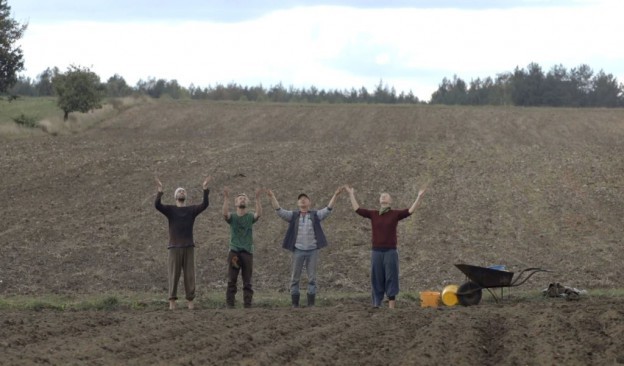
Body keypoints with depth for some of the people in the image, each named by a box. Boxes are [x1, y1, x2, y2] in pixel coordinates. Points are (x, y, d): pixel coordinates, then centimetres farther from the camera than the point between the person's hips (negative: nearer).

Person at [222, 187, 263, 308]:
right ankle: (229, 304, 0)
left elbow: (259, 213, -15)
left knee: (247, 282, 2)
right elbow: (225, 213, -17)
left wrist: (257, 198, -25)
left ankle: (247, 305, 3)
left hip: (247, 252, 1)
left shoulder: (250, 217, 7)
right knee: (231, 280, -1)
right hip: (234, 252, -1)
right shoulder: (232, 217, 5)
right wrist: (226, 198, -26)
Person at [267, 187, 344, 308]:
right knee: (295, 278, 2)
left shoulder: (315, 215, 6)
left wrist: (335, 195, -16)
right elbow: (279, 211, -2)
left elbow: (328, 209, -5)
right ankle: (295, 304, 7)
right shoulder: (293, 216, 7)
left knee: (312, 278, 2)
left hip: (313, 251, 0)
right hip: (298, 251, 0)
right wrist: (272, 197, -13)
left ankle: (311, 304, 6)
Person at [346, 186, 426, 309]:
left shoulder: (395, 214, 2)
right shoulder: (373, 214, 9)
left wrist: (419, 197, -14)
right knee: (377, 280, 5)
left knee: (391, 279, -2)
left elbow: (411, 210, -6)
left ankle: (391, 308, -1)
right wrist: (351, 194, 13)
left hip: (390, 252, -2)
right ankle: (376, 306, 9)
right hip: (376, 252, 2)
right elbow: (357, 209, 11)